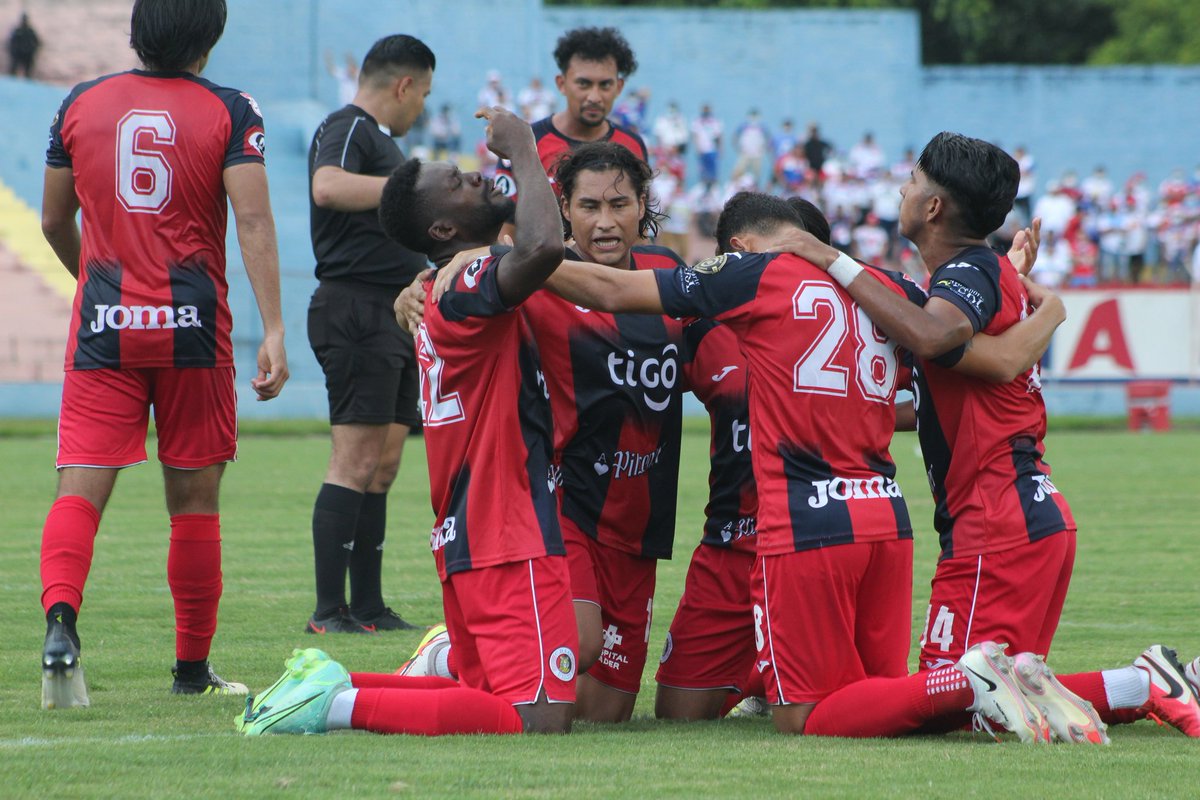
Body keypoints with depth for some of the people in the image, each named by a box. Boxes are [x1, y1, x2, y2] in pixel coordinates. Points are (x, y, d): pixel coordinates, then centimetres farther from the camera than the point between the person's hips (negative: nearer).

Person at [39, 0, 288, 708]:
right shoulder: (228, 112, -2)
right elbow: (254, 222, -11)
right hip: (193, 329, -1)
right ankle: (193, 669, 17)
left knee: (81, 489, -5)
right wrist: (274, 330, -13)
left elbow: (54, 223, 15)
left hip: (104, 329, 1)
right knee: (194, 499, 10)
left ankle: (61, 621, -31)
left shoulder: (81, 105, 6)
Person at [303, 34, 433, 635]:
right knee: (355, 461, -13)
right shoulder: (346, 129, -8)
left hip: (393, 315, 10)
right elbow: (328, 187, -29)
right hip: (355, 310, -10)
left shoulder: (380, 139, 23)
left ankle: (369, 607, 10)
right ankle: (329, 612, -15)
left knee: (382, 467, 8)